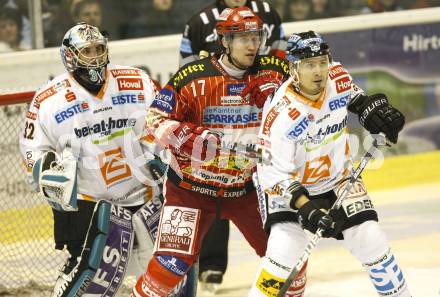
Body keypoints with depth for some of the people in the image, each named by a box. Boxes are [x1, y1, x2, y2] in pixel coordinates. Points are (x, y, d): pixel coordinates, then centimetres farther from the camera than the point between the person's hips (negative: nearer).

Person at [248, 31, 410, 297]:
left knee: (371, 242, -2)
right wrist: (305, 206, -36)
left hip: (338, 179, 5)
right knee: (286, 249, -23)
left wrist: (371, 107, -2)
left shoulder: (338, 76, -16)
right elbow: (272, 171, -27)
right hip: (289, 184, -5)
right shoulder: (282, 114, -31)